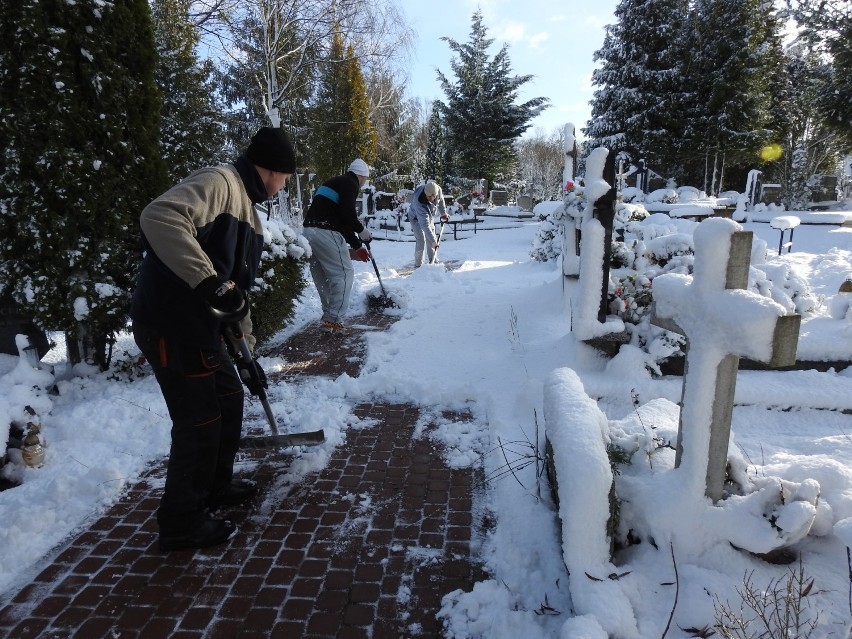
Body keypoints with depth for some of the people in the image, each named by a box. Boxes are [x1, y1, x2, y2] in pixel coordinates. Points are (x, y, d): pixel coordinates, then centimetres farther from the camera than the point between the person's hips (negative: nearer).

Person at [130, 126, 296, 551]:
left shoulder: (248, 212, 17)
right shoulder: (218, 182, -13)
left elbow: (240, 288, 21)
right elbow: (159, 217, -32)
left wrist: (246, 351, 22)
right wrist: (211, 281, -35)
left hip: (200, 325, 10)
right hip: (170, 324, -10)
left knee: (229, 399, 20)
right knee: (200, 421, -1)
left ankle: (216, 487, 40)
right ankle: (182, 523, 18)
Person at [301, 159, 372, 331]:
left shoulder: (336, 182, 28)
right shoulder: (351, 184, -1)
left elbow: (342, 221, 28)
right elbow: (348, 214, -17)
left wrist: (356, 245, 29)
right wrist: (362, 230, 2)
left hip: (309, 231, 9)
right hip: (325, 233, -9)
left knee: (322, 276, 16)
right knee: (344, 273, -2)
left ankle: (329, 314, 22)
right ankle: (333, 319, -5)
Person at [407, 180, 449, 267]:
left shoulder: (438, 190, -28)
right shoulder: (419, 203, -44)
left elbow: (440, 199, 0)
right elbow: (425, 225, -44)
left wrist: (443, 213, 12)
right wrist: (433, 240, -46)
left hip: (429, 217, 6)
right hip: (417, 218, -6)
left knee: (431, 241, 8)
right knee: (421, 241, -14)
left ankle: (431, 263, 22)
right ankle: (418, 265, -2)